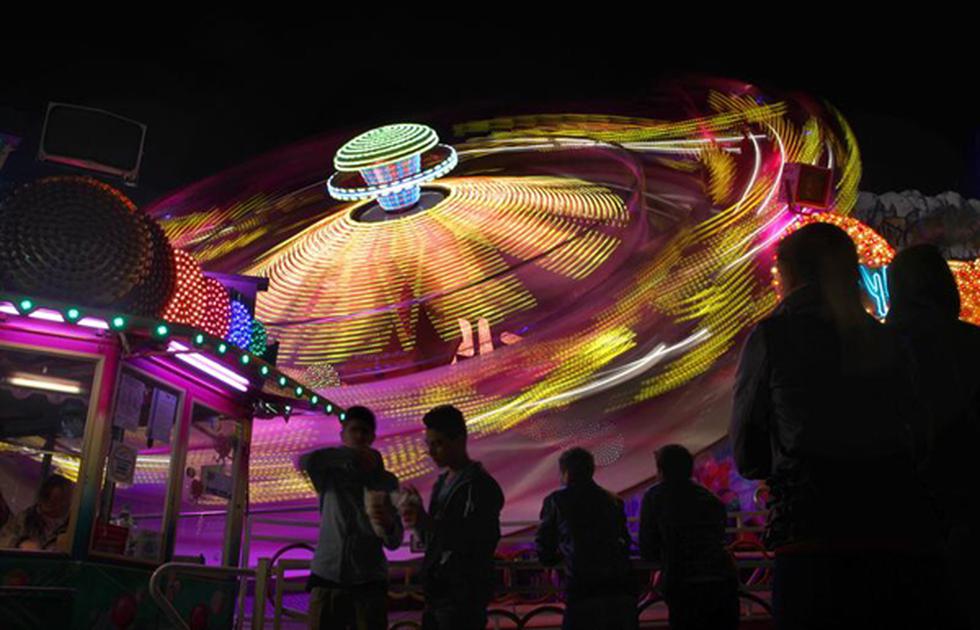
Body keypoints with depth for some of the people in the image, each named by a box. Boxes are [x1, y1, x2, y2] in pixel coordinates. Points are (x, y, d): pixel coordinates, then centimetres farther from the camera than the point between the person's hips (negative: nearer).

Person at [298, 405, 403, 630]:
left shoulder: (386, 481, 9)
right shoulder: (329, 474, 11)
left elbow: (394, 542, 2)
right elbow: (306, 461, -14)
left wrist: (388, 525, -21)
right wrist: (353, 454, -11)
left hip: (368, 583, 0)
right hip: (327, 579, 0)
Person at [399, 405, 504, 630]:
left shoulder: (480, 485, -12)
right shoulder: (442, 483, 14)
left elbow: (477, 543, -21)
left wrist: (428, 522, -29)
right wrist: (418, 517, -2)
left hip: (464, 598, -8)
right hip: (438, 594, 8)